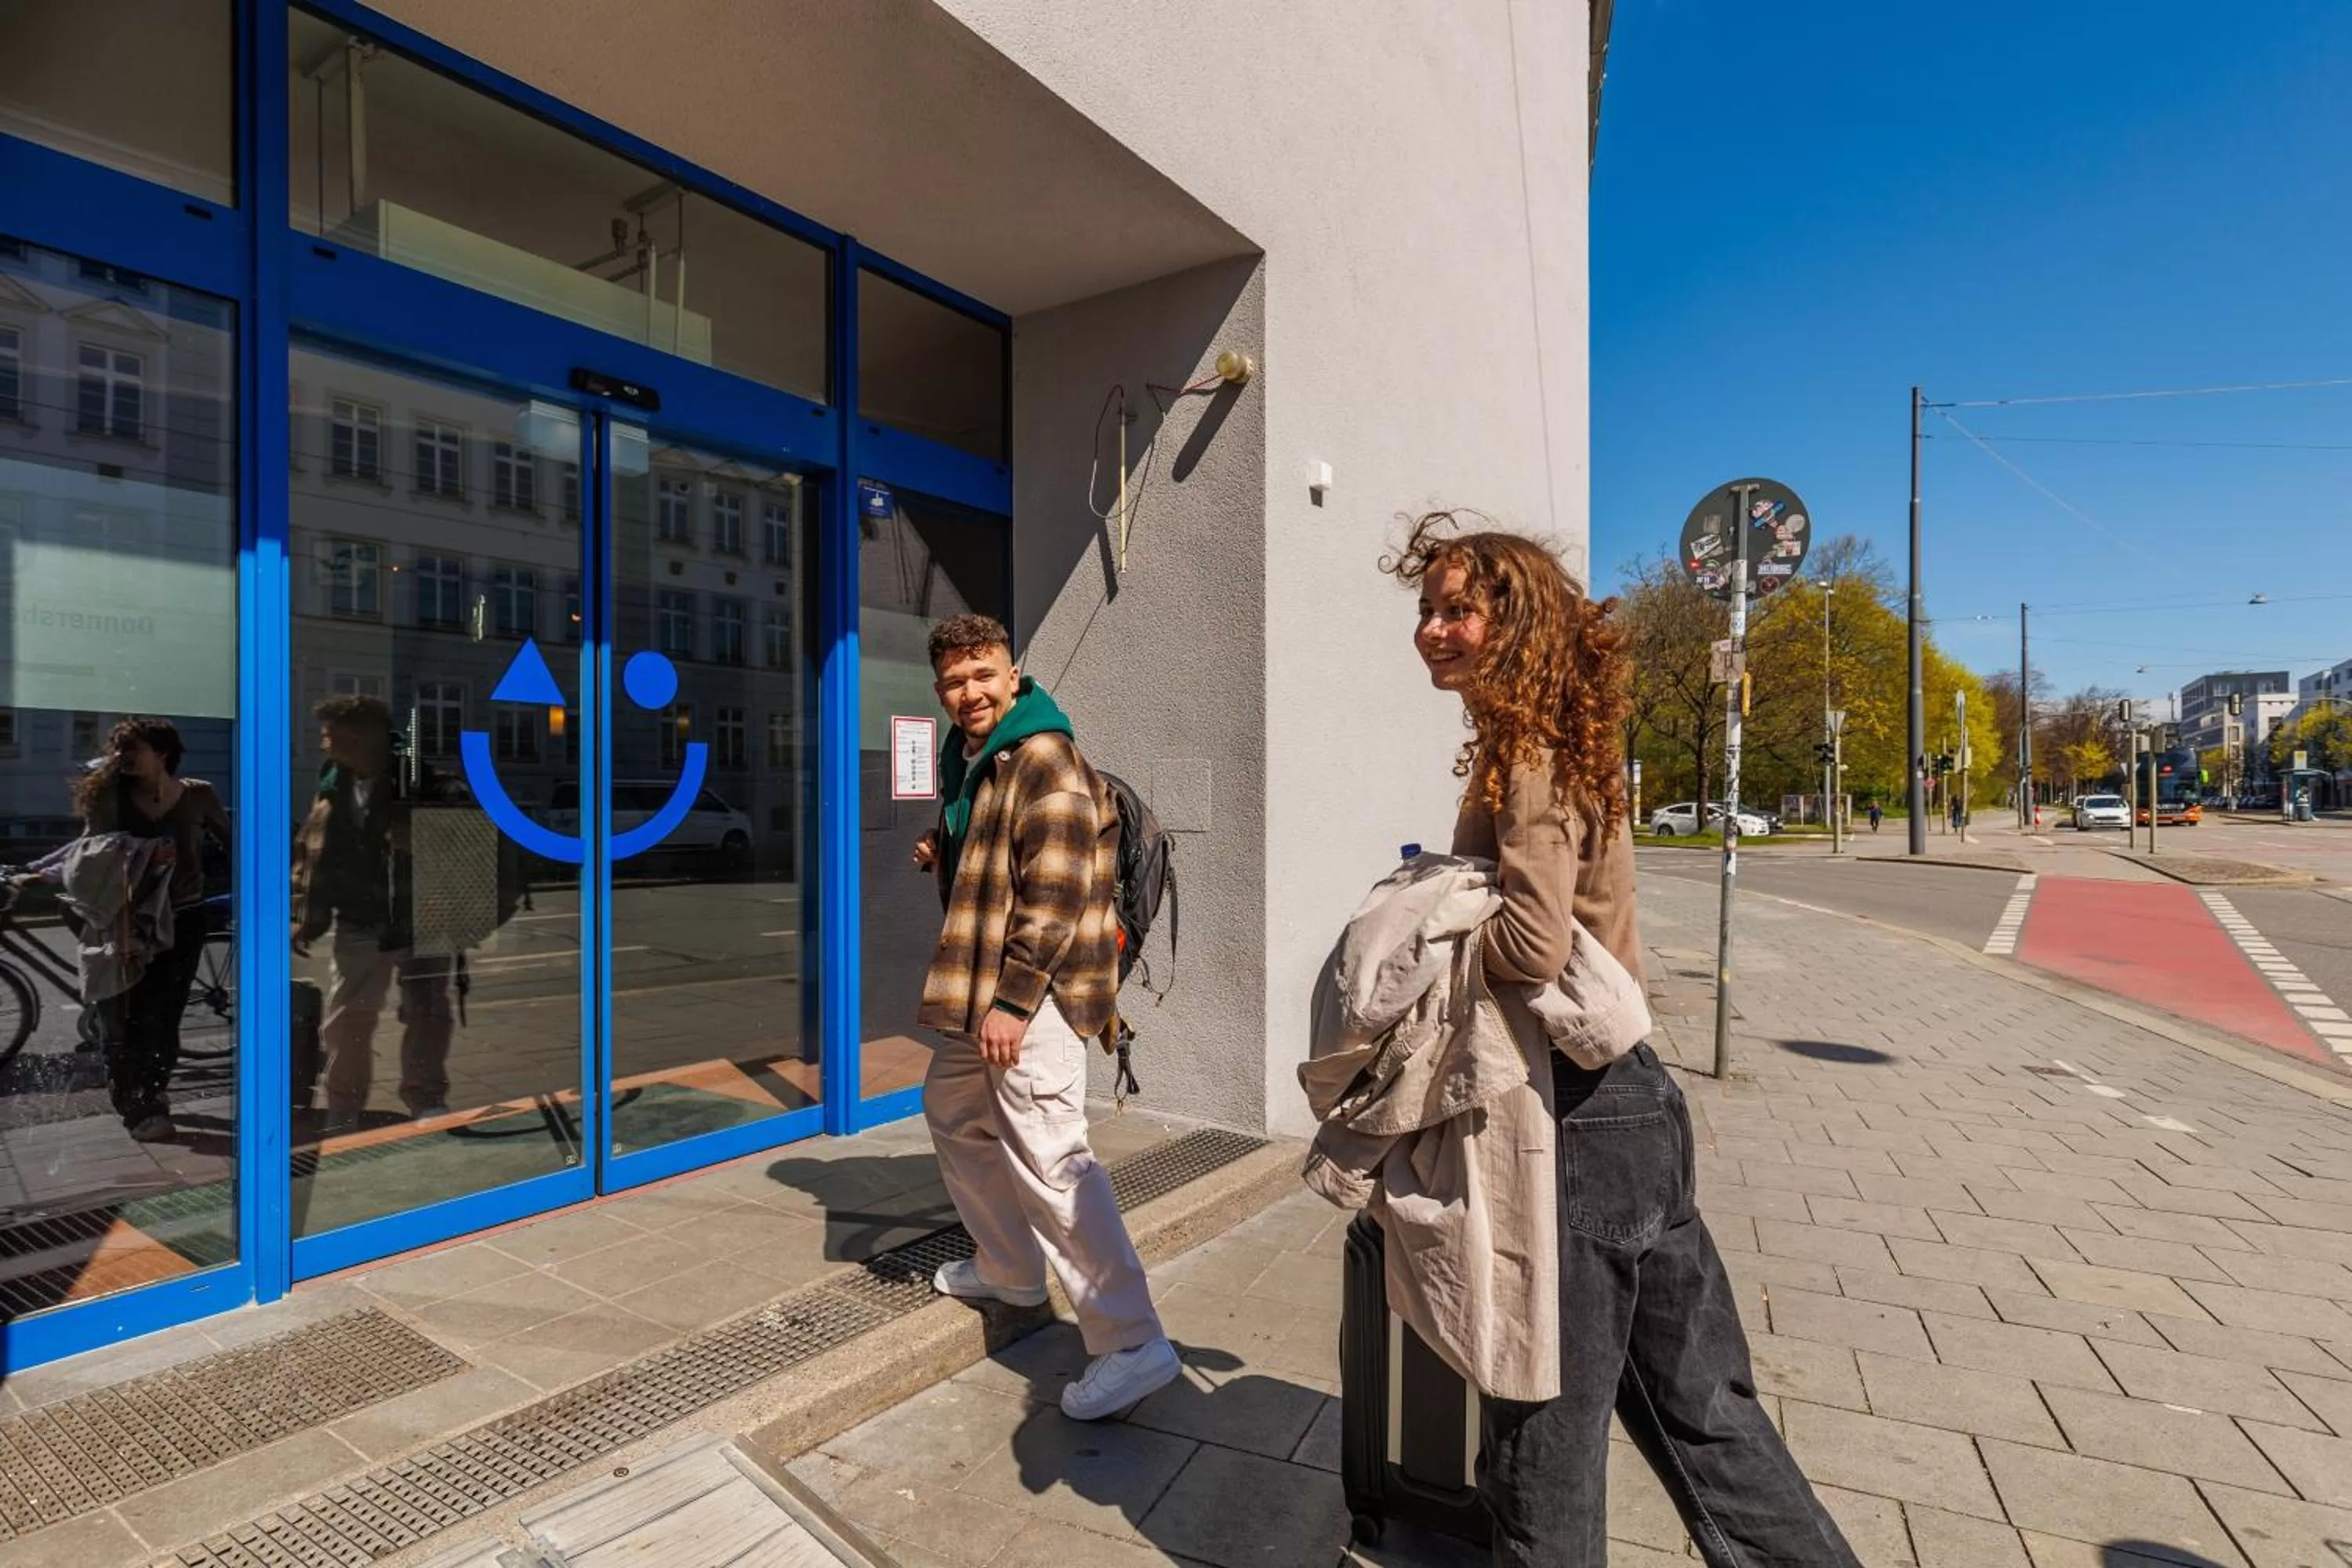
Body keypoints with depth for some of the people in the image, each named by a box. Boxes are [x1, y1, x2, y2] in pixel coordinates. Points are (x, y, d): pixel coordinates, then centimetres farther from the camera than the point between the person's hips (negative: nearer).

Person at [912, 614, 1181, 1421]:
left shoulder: (1044, 759, -15)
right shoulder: (966, 759, 15)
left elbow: (1054, 891, -22)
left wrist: (1013, 999, -24)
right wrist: (942, 855, 8)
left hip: (1031, 994, -10)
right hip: (983, 989, 11)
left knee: (1048, 1158, -15)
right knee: (953, 1112, 24)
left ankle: (1133, 1343, -8)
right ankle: (1009, 1267, 40)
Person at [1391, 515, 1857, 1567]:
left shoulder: (1528, 757, -17)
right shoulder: (1554, 746, 11)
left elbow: (1533, 947, -27)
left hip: (1577, 1120, -9)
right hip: (1623, 1098, 9)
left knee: (1545, 1421, 9)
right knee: (1694, 1397, 22)